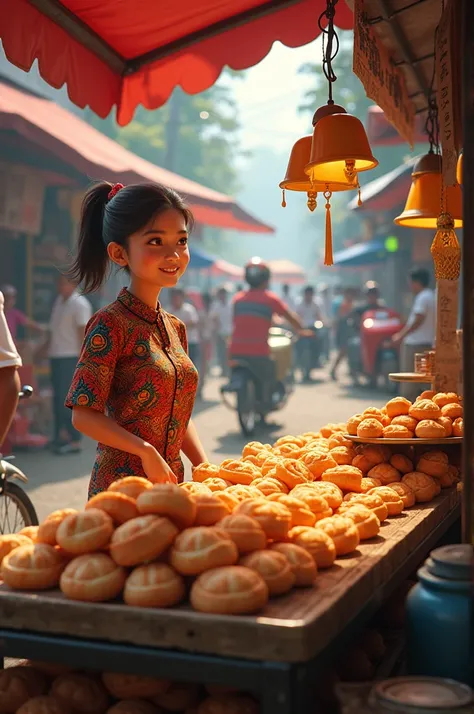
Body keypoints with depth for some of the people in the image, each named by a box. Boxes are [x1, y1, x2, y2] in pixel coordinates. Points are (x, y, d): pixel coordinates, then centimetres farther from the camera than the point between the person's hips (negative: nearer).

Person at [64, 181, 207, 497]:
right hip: (122, 484, -7)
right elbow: (84, 415, -16)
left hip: (171, 482, 7)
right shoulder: (111, 324, -14)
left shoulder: (175, 327, 8)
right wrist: (146, 451, -23)